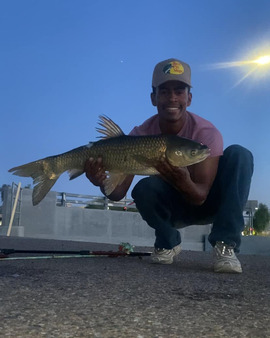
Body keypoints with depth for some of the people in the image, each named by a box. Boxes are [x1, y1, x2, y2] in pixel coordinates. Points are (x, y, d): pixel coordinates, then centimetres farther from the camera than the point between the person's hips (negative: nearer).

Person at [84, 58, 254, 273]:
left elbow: (200, 196, -30)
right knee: (144, 189, -34)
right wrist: (102, 183, -46)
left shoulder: (206, 133, -24)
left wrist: (183, 183, -53)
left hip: (207, 204, -1)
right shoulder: (141, 135, -18)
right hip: (172, 207, 1)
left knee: (239, 154, -27)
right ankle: (168, 243, -1)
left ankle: (225, 245, -24)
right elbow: (119, 192, -22)